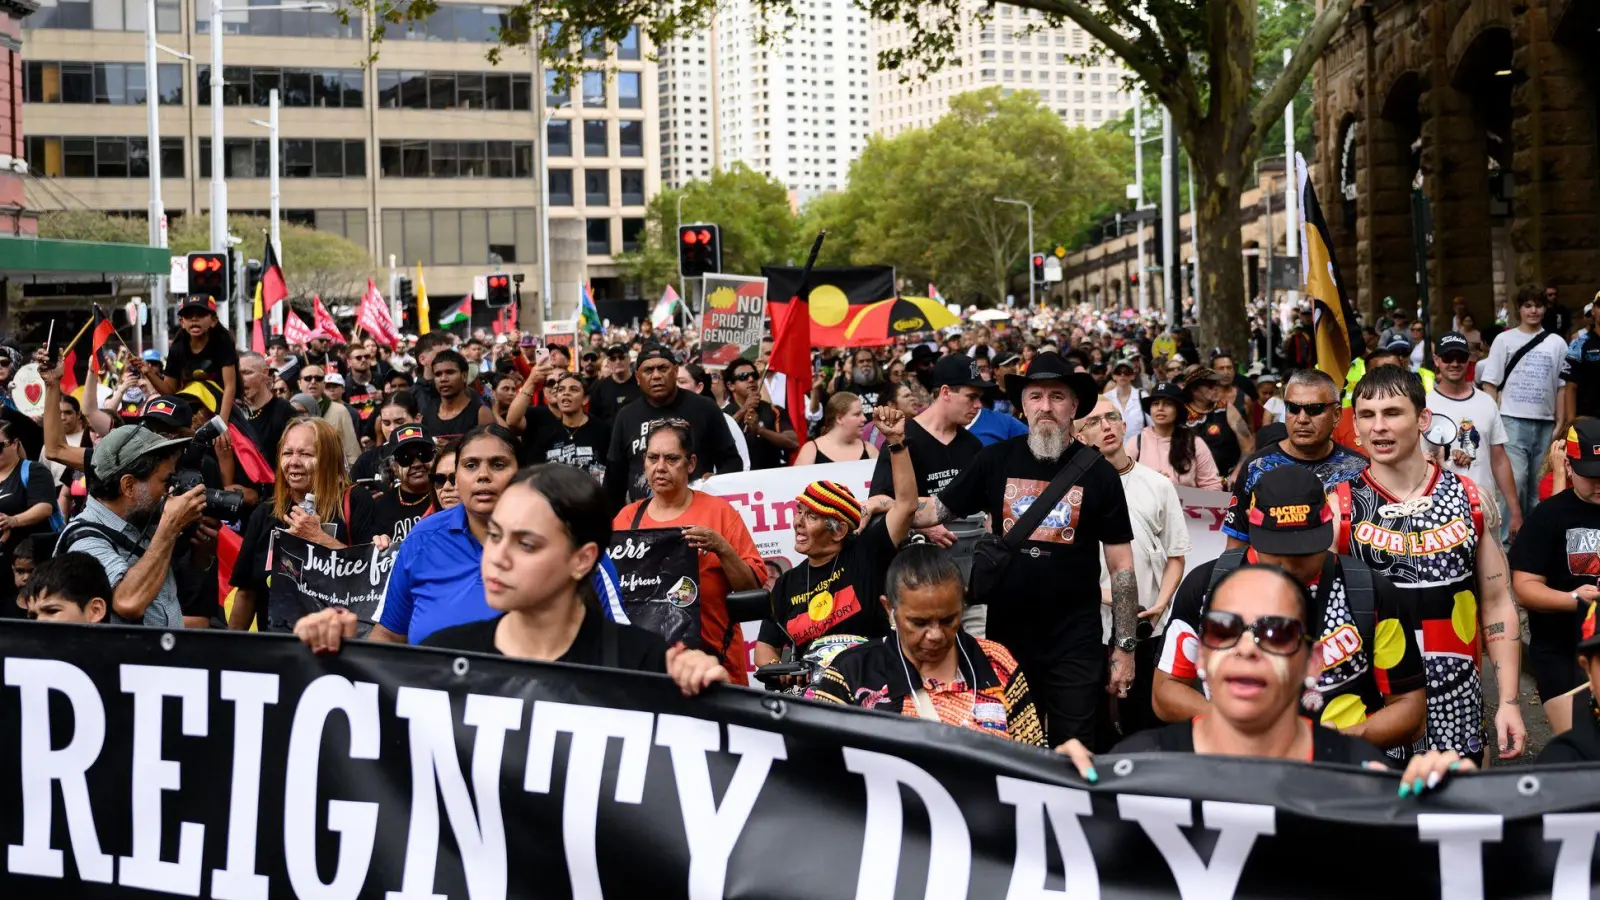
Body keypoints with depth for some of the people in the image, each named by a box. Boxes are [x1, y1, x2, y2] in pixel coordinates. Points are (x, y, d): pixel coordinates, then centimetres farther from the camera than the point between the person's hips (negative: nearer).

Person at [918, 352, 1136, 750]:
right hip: (1005, 632, 2)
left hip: (1074, 641, -2)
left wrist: (1124, 646, -3)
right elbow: (936, 511, 5)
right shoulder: (996, 460, 1)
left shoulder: (1097, 472, -4)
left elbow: (1121, 564, -2)